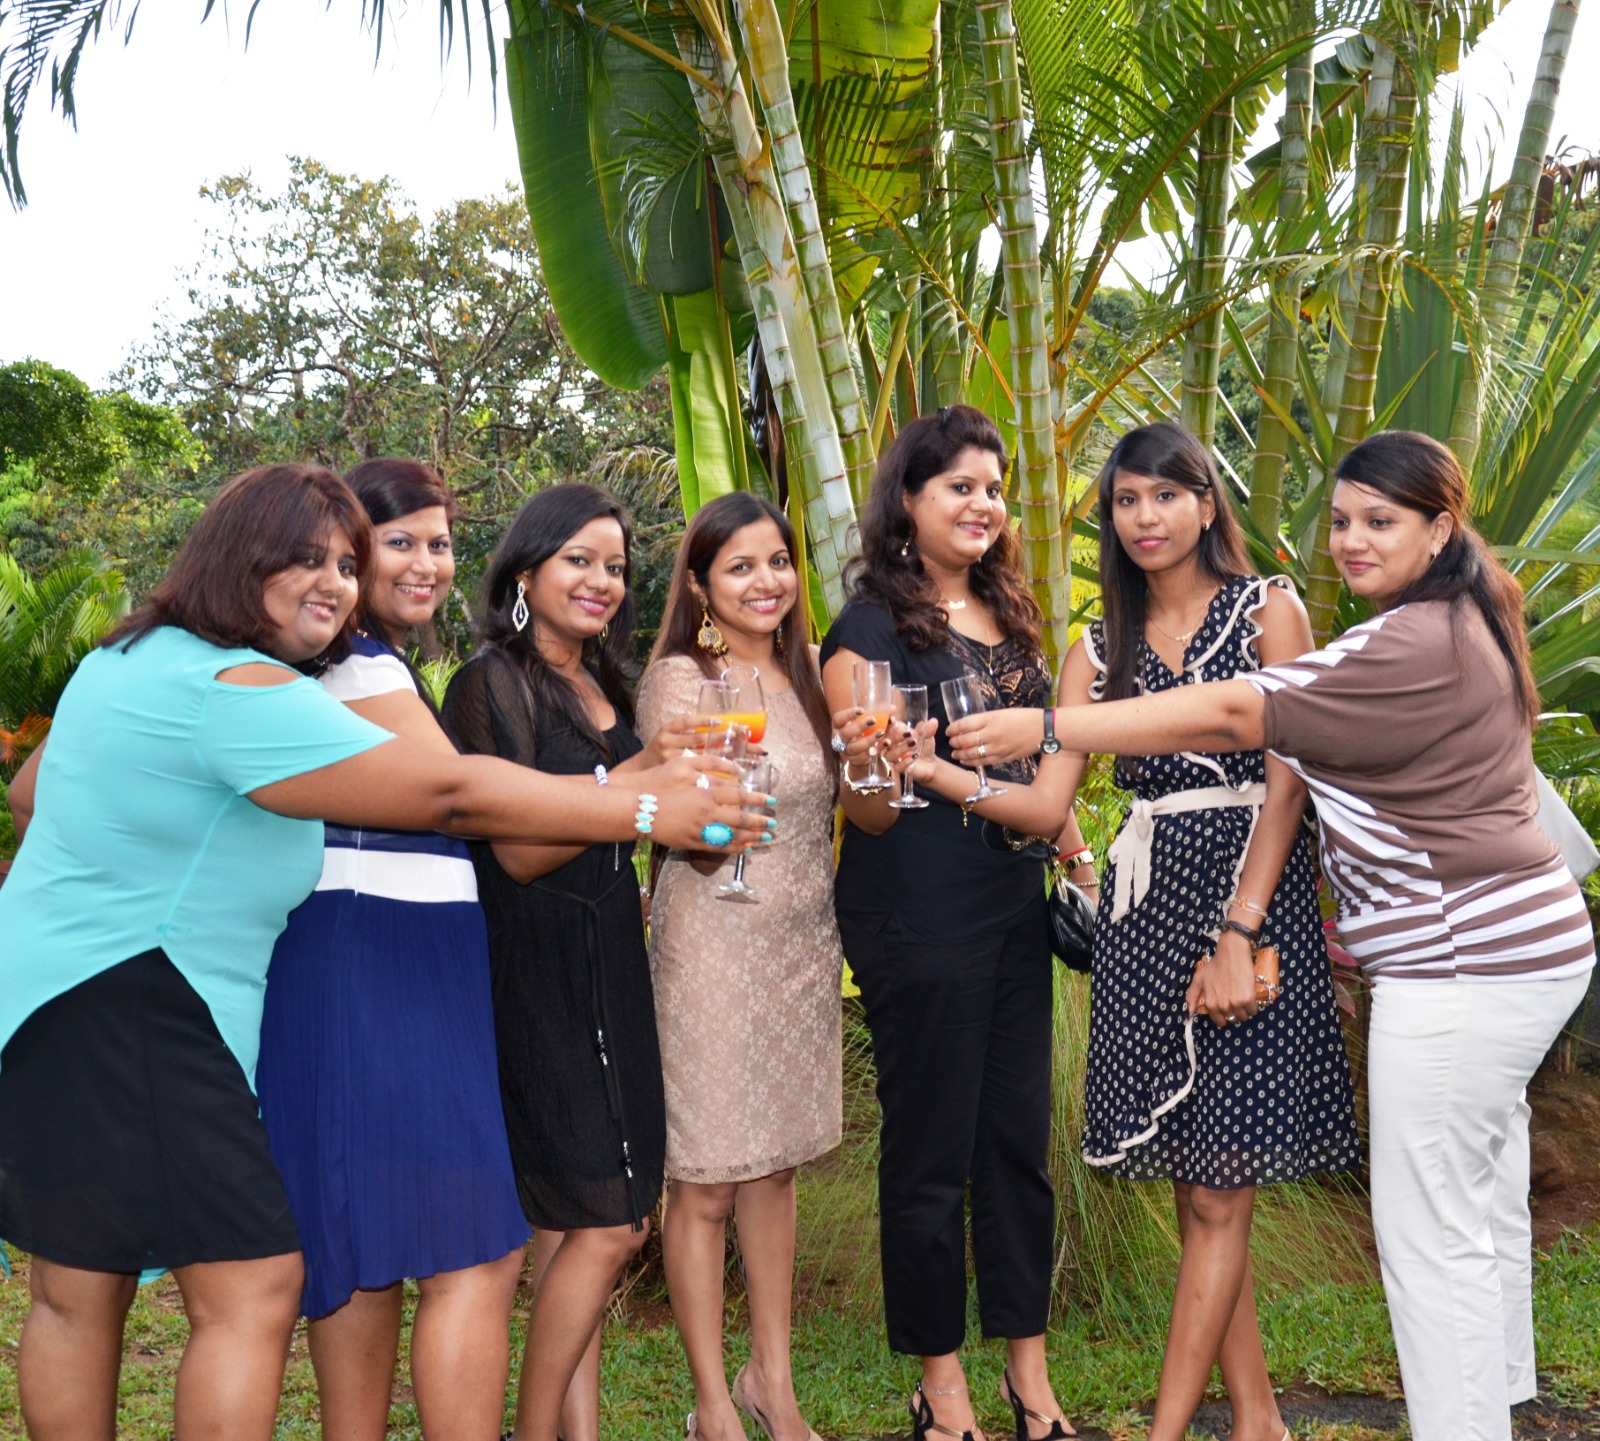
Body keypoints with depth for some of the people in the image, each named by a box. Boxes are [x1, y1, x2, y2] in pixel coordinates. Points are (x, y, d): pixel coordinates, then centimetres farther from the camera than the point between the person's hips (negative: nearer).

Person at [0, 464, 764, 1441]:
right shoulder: (239, 691, -18)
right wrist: (645, 811, -15)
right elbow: (450, 793, -20)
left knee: (78, 1294, 14)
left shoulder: (132, 659, 14)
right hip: (128, 1013, -11)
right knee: (254, 1285, -8)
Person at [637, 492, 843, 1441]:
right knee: (707, 1183, 2)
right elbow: (685, 837, -13)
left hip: (805, 943, 6)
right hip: (715, 943, -6)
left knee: (777, 1166, 15)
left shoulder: (802, 674, 9)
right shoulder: (681, 679, -11)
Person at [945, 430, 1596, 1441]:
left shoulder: (1416, 649, -21)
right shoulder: (1463, 626, 12)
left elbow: (1229, 715, -27)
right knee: (1485, 1199, 22)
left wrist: (1046, 729, -27)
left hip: (1466, 968, -11)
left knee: (1430, 1227, -3)